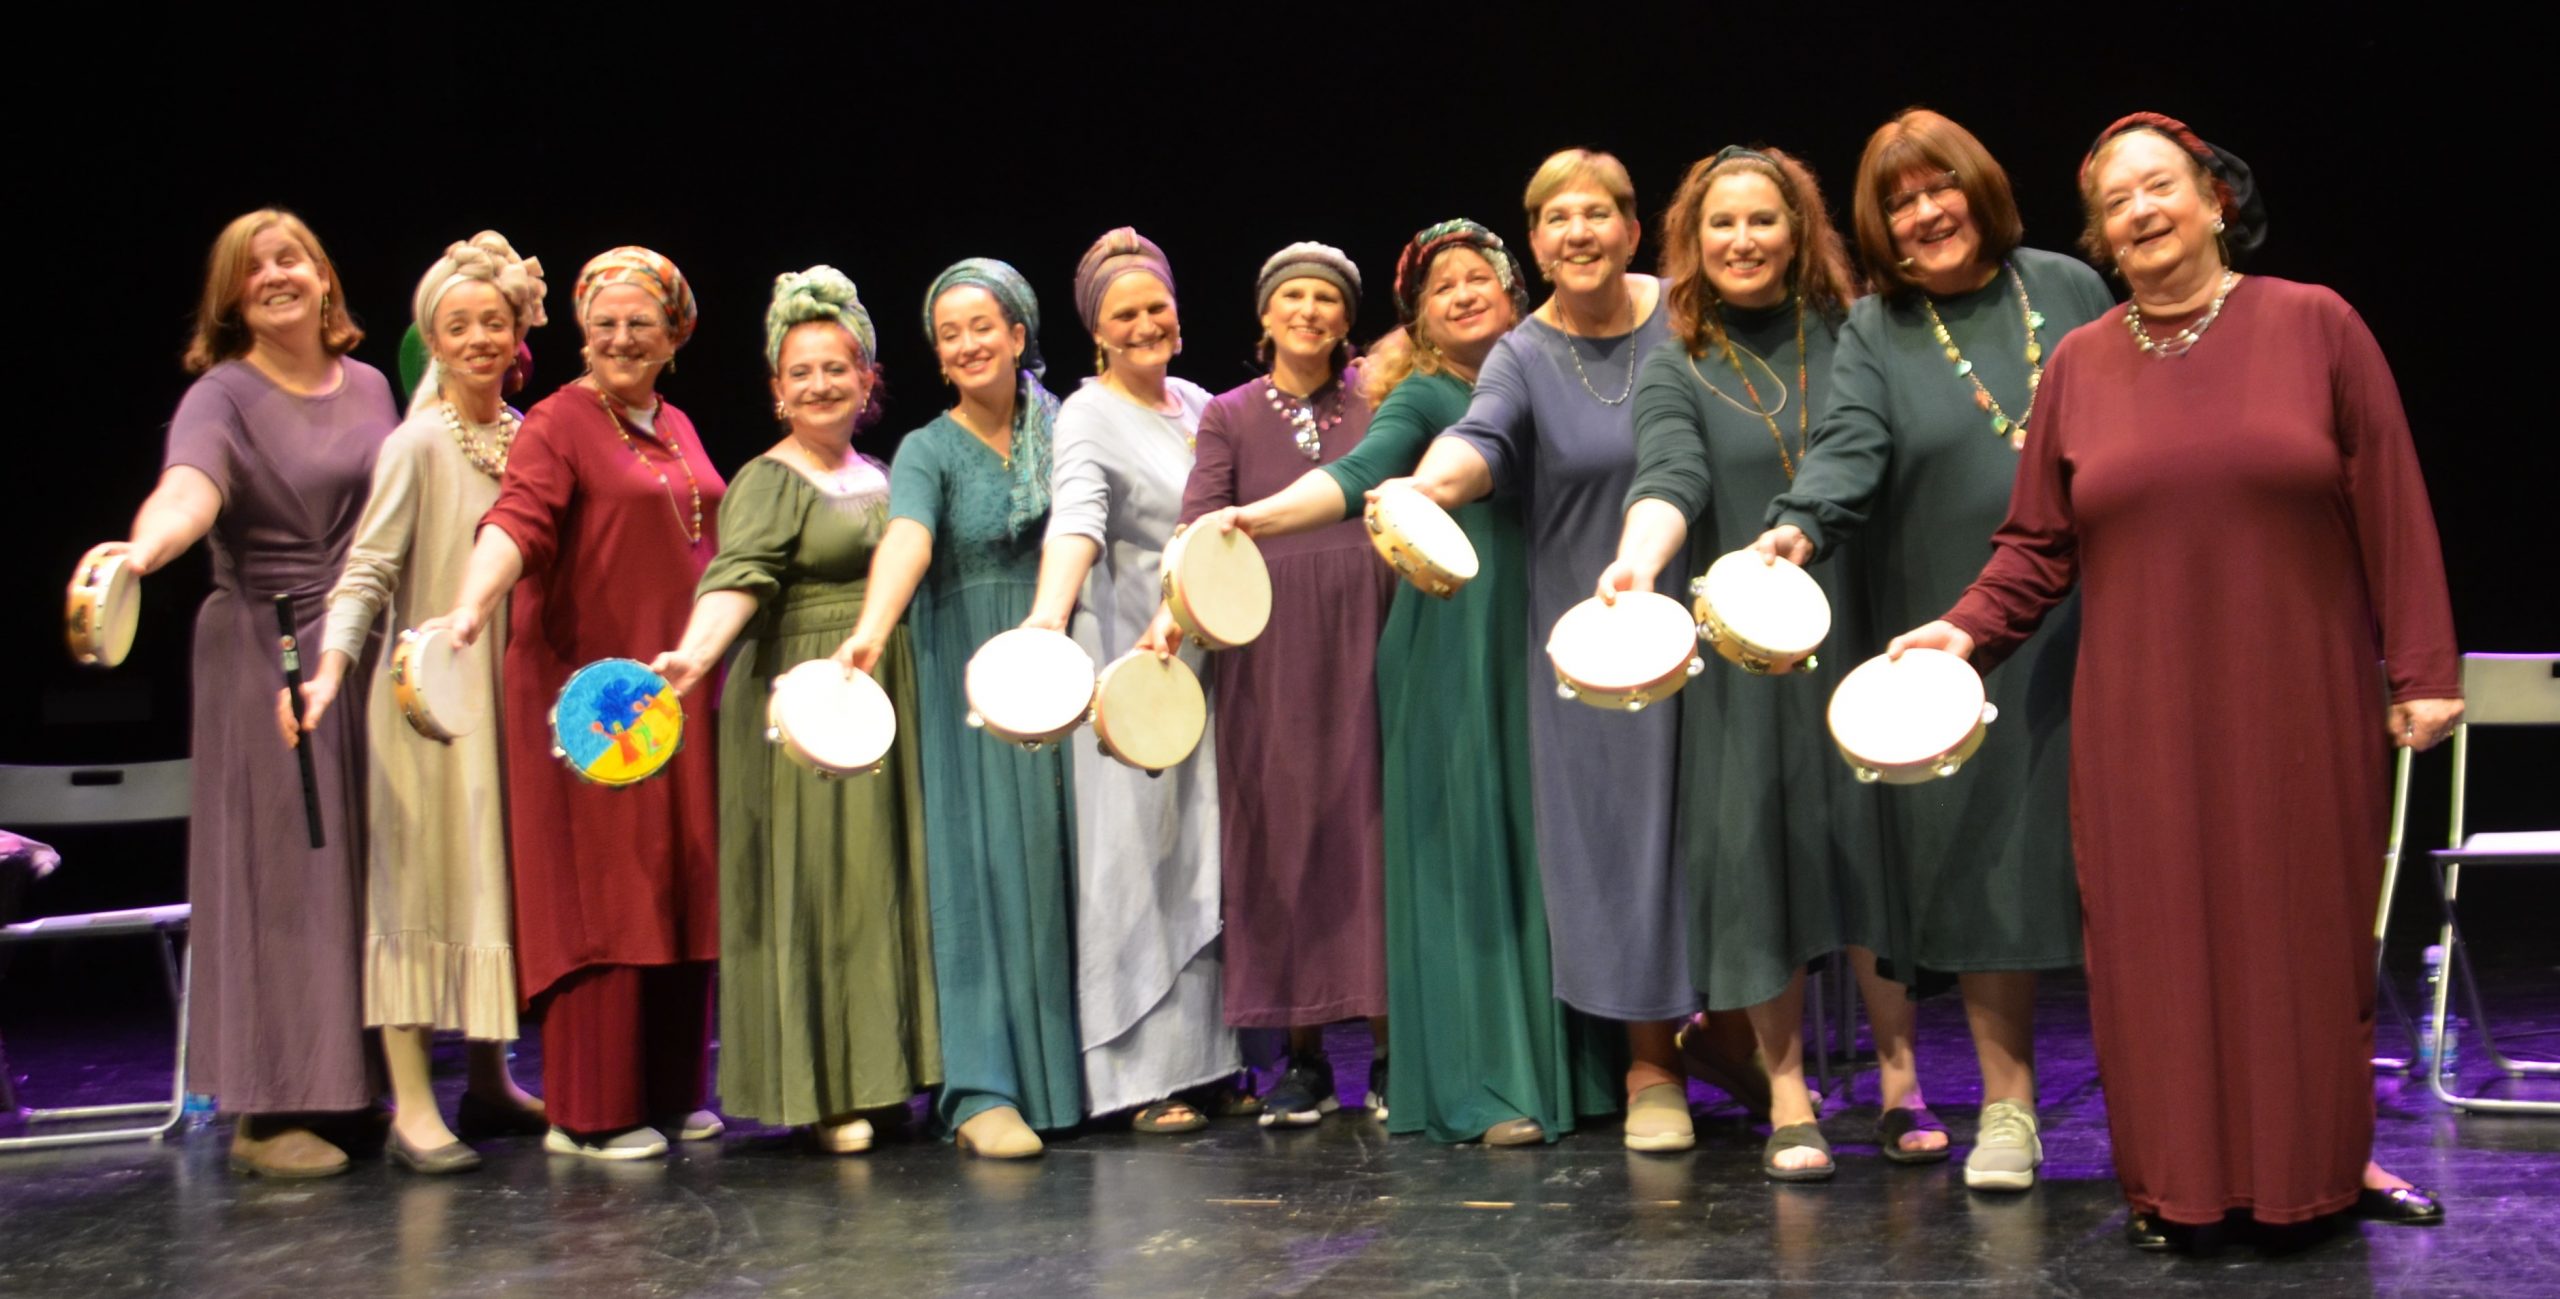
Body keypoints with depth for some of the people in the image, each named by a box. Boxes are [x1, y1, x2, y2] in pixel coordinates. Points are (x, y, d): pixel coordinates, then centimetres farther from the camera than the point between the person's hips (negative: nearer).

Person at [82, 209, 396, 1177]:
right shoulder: (223, 396, -6)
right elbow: (189, 489, -26)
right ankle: (269, 1109, 2)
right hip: (262, 654, -5)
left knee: (362, 866, 7)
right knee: (278, 868, -4)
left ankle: (351, 1085, 15)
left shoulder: (368, 386, 13)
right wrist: (143, 550, -46)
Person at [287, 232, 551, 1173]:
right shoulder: (419, 443, -8)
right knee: (420, 879, -5)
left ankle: (488, 1083, 20)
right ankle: (410, 1104, -2)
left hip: (511, 688, 6)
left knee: (499, 875, 10)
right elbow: (368, 570, -15)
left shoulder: (529, 436, 9)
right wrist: (330, 671, -28)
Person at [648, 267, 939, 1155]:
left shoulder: (877, 474, 15)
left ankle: (879, 1072, 20)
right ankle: (821, 1091, 1)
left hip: (884, 702, 8)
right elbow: (737, 577, -24)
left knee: (882, 879, 11)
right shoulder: (769, 482, -8)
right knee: (814, 887, -5)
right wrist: (696, 652, -41)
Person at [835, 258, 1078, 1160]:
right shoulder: (929, 451, -4)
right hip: (973, 684, -4)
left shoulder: (1056, 429, 10)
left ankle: (1069, 1068, 16)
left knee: (1064, 861, 7)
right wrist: (872, 628, -42)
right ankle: (985, 1089, -5)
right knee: (986, 867, -6)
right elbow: (907, 539, -24)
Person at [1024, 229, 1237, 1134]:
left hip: (1206, 653, 7)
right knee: (1138, 853, -5)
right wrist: (1047, 614, -43)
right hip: (1127, 655, -6)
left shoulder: (1200, 406, 14)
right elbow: (1075, 517, -27)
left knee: (1206, 853, 10)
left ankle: (1209, 1053, 18)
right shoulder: (1088, 418, -7)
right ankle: (1144, 1072, -1)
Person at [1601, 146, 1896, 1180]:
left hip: (1860, 634, 1)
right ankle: (1788, 1100, 11)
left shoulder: (1852, 334, 8)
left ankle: (1899, 1080, 14)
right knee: (1761, 852, 1)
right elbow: (1669, 482, -14)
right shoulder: (1675, 370, 3)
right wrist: (1638, 560, -34)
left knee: (1879, 845, 2)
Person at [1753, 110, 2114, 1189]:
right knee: (1980, 854, 1)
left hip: (2095, 622, 1)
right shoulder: (1876, 332, 4)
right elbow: (1847, 447, -12)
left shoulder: (2067, 289, 8)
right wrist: (1798, 525, -32)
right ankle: (2007, 1104, 11)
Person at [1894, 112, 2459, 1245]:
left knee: (2310, 922, 6)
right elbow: (2038, 544, 7)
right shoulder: (2079, 362, 6)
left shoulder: (2315, 325, 0)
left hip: (2299, 699, -1)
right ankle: (2175, 1180, 14)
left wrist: (2421, 668, -5)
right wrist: (1968, 629, -8)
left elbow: (2390, 511, -2)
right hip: (2143, 714, 2)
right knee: (2156, 934, 2)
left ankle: (2328, 1155, 23)